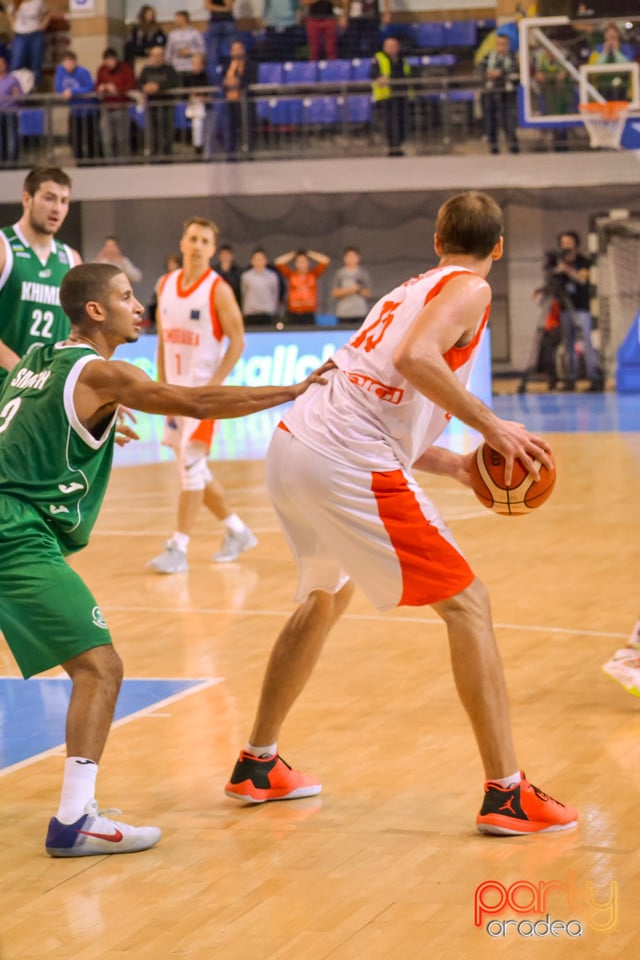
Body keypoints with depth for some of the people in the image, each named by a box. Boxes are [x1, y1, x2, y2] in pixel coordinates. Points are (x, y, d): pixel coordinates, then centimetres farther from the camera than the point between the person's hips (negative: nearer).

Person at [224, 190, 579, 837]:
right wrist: (491, 426, -14)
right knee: (466, 606, -1)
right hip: (350, 466, -9)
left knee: (325, 599, 30)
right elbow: (415, 357, -20)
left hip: (291, 445, 9)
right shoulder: (467, 289, 1)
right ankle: (506, 795, -5)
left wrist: (457, 465, 22)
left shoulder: (409, 291, 26)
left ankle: (257, 767, 37)